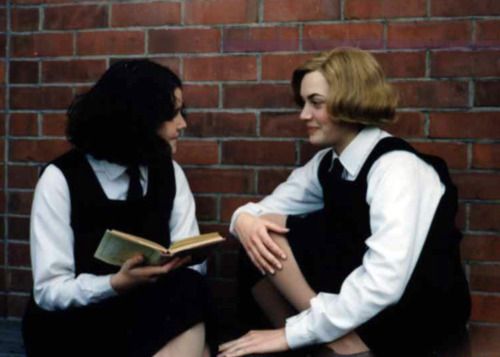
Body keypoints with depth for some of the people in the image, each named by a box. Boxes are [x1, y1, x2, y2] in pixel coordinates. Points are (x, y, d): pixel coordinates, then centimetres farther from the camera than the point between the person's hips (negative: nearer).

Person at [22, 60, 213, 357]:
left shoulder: (169, 173, 6)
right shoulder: (62, 178, -8)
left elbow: (191, 263, -2)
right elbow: (49, 290, -13)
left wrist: (173, 268, -25)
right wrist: (116, 284, -29)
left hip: (150, 313, 5)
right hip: (75, 325, -4)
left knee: (189, 291, -28)